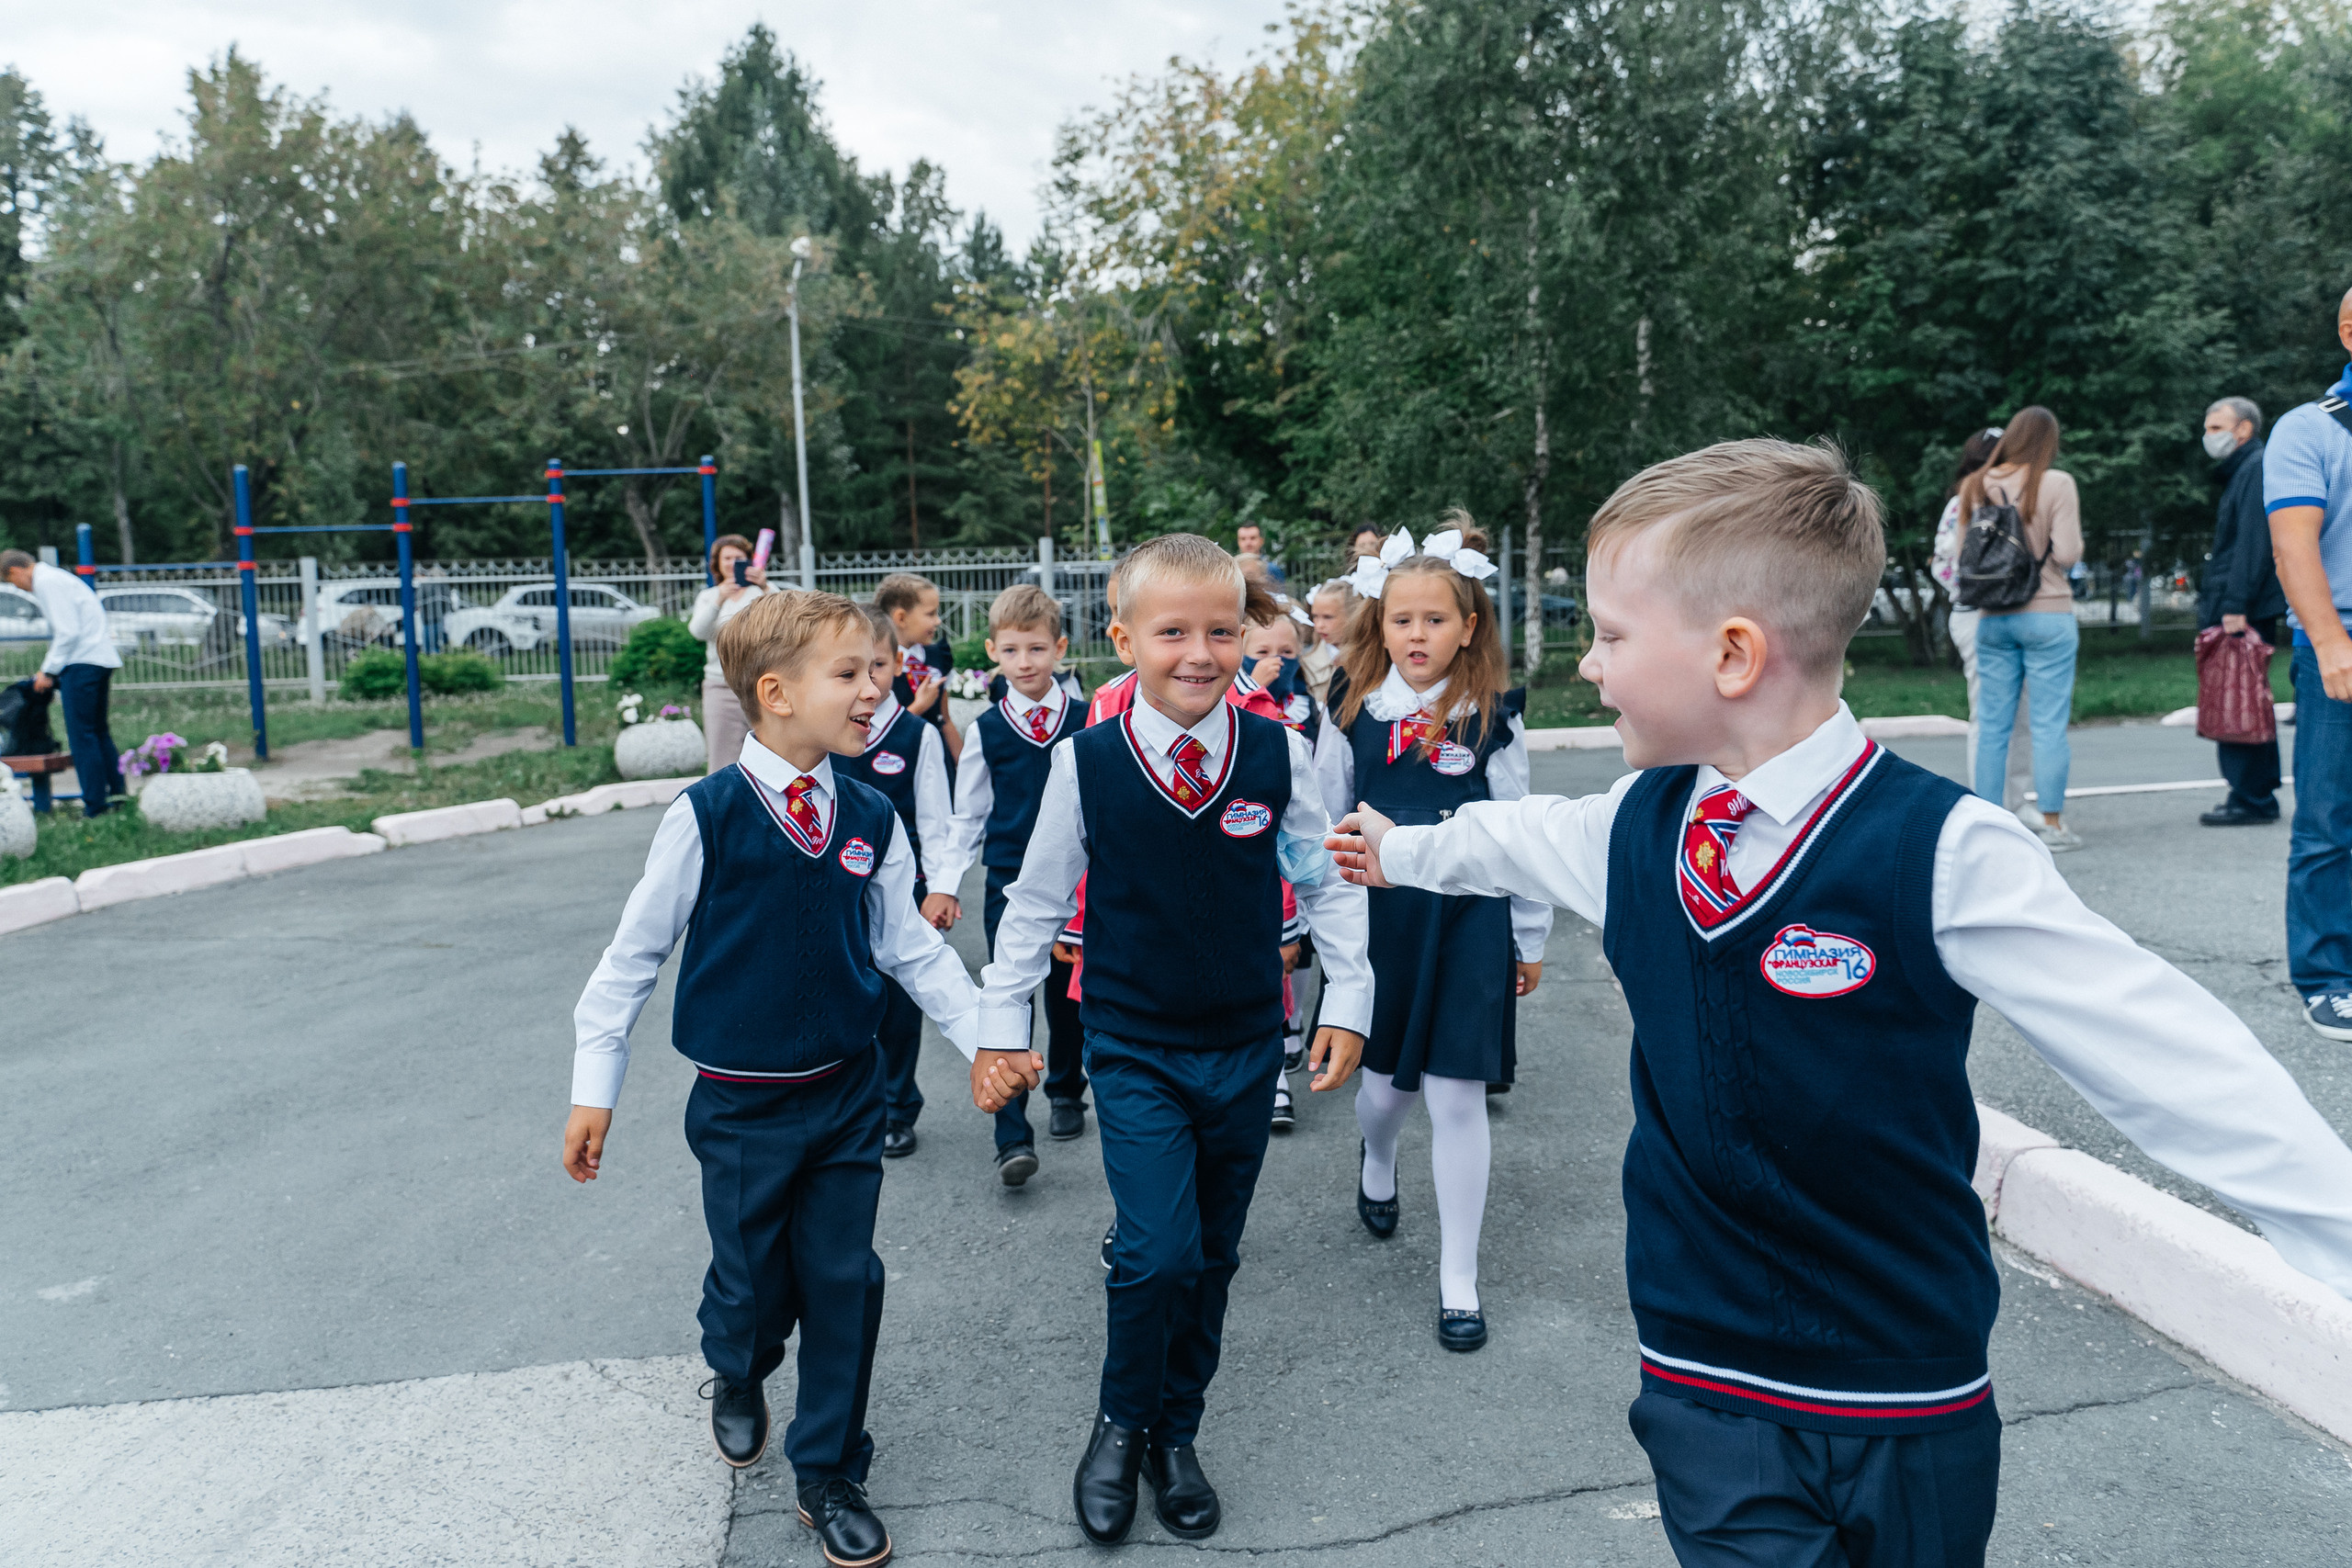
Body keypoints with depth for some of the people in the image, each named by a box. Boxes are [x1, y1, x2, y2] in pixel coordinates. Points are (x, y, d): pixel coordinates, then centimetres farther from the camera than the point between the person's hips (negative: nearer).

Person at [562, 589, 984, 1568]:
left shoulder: (870, 819, -3)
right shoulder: (707, 816, -14)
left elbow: (913, 950, 5)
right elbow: (636, 952, -6)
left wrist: (988, 1042, 1)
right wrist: (594, 1089, -2)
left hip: (848, 1091, 3)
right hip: (742, 1106, -3)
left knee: (844, 1282, 7)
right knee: (753, 1281, 11)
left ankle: (830, 1476, 27)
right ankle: (737, 1379, 48)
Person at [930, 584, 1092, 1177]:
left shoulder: (1086, 721, -1)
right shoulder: (987, 730, -1)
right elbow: (969, 816, 7)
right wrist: (945, 884, 3)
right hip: (1009, 883, -1)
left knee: (1067, 995, 13)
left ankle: (1065, 1093, 36)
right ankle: (1013, 1137, -3)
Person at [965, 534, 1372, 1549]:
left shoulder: (1276, 753, -6)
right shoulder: (1086, 762, -10)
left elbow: (1328, 885, 6)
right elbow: (1036, 902, 2)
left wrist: (1347, 1003, 4)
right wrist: (1000, 1025, 3)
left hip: (1247, 1048, 2)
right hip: (1134, 1051, -2)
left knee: (1212, 1257, 13)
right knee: (1159, 1252, -12)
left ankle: (1174, 1436, 35)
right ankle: (1120, 1423, 17)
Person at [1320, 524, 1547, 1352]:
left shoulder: (1493, 718, -4)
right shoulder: (1352, 712, -1)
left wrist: (1530, 939, 6)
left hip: (1468, 920, -1)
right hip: (1377, 917, 2)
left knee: (1457, 1097, 0)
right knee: (1387, 1081, 12)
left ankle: (1459, 1279, 14)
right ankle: (1376, 1160, 51)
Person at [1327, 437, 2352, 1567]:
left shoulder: (1941, 854, -20)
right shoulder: (1635, 827, -3)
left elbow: (2169, 1064, -17)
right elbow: (1511, 837, 18)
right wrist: (1398, 851, 35)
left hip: (1909, 1405, -2)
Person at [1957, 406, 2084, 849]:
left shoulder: (1975, 486, 3)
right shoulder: (2056, 484, -8)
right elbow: (2068, 554, -12)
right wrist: (2056, 548, 7)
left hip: (1992, 617, 4)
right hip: (2047, 614, -4)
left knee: (1992, 723, 8)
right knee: (2048, 722, 1)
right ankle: (2051, 822, 5)